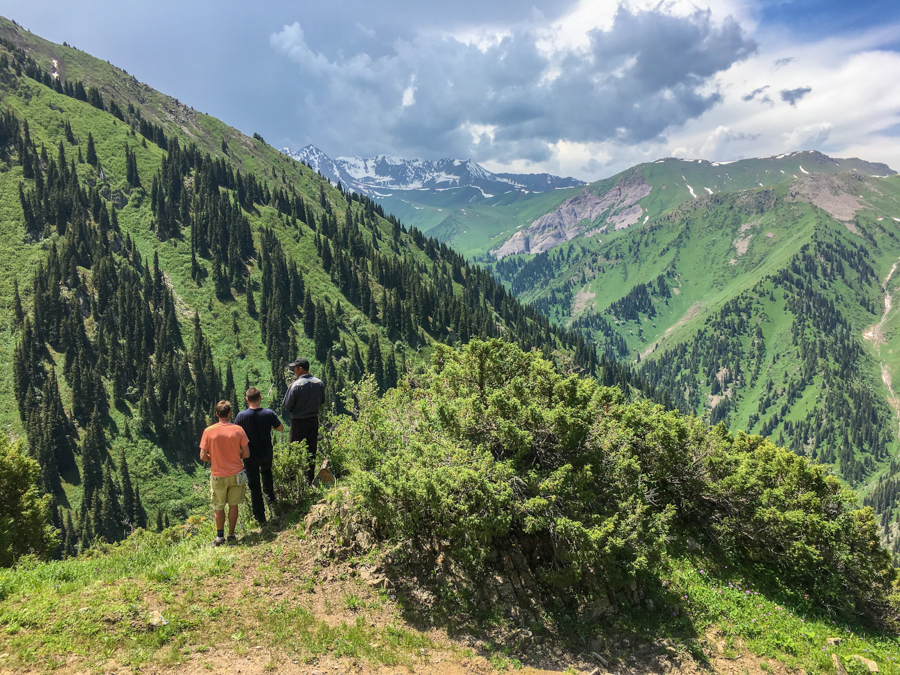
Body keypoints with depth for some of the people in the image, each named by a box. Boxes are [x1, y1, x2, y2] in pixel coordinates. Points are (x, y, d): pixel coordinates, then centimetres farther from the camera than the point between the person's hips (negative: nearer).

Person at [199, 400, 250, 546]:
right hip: (236, 474, 1)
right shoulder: (238, 430, -8)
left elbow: (203, 456, -9)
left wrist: (214, 459, 11)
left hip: (218, 475, -1)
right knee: (233, 505, 12)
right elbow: (246, 453, -6)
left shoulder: (208, 431, -9)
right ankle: (231, 535, 20)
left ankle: (220, 537, 19)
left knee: (219, 508, 13)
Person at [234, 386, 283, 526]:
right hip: (267, 454, 2)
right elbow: (280, 428, 0)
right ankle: (270, 498, 29)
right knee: (266, 472, 36)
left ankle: (260, 518, 18)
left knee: (254, 487, 11)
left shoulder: (242, 416, -20)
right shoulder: (269, 413, -15)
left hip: (250, 457, -2)